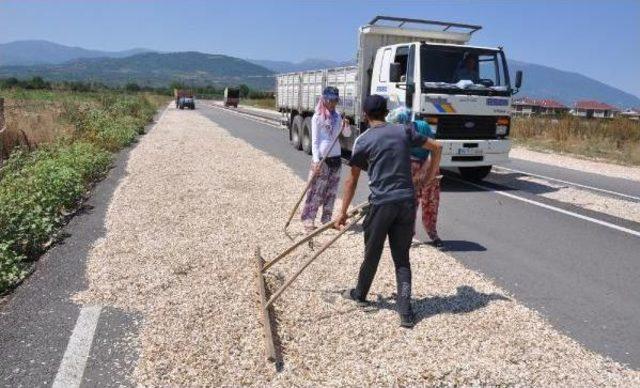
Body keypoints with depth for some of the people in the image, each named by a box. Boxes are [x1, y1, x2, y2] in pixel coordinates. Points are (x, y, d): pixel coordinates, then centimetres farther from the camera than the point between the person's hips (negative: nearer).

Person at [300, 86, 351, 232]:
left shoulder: (337, 116, 9)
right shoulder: (317, 117, -7)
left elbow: (347, 134, 12)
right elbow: (314, 140, -10)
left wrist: (346, 125, -10)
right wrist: (316, 161, -17)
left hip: (335, 157, 6)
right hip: (322, 158, -6)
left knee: (331, 191, 10)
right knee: (316, 190, -5)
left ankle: (327, 219, 20)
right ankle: (308, 220, 1)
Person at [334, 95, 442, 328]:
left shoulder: (363, 141, -1)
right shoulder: (404, 131, 7)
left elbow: (352, 180, 2)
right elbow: (436, 148, 15)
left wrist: (343, 212, 9)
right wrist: (431, 171, 31)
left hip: (381, 203, -3)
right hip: (407, 201, 3)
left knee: (372, 254, 15)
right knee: (402, 258, 10)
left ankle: (360, 295, 37)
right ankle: (406, 312, 5)